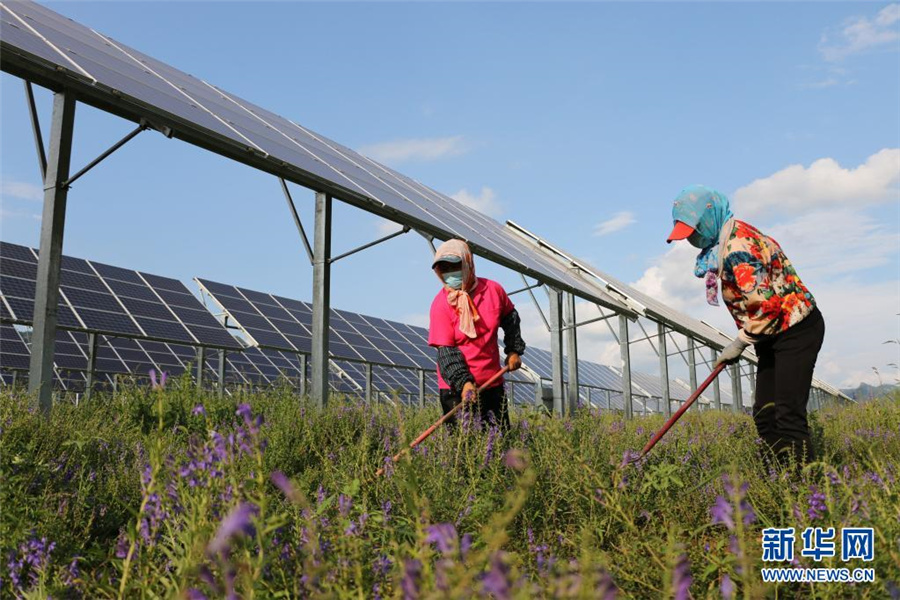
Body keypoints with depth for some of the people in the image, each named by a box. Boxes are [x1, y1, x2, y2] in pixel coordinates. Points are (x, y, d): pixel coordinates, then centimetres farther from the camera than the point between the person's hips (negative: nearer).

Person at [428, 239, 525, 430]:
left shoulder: (493, 290, -3)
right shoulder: (441, 304, -12)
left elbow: (510, 319, 18)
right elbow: (446, 350, -15)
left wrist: (514, 350, 15)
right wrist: (463, 382, -25)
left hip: (493, 382, 4)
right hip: (456, 387, -3)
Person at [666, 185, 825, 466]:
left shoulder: (736, 245, -22)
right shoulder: (730, 238, 11)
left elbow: (765, 302, -28)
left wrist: (741, 342, -15)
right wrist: (744, 340, 9)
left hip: (796, 329, -10)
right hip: (772, 335, 10)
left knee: (788, 417, -15)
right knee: (764, 418, 6)